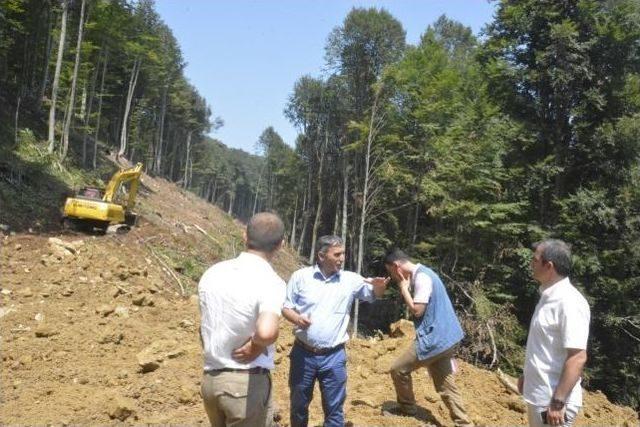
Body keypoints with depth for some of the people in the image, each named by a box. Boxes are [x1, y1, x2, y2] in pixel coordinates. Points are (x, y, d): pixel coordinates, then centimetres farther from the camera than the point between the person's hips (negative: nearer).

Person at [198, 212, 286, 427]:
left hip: (210, 378, 6)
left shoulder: (213, 273, 2)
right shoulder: (271, 282, -18)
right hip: (247, 382, -6)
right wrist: (257, 346, -17)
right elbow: (267, 332, -37)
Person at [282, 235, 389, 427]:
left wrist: (379, 286, -17)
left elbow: (374, 294, 7)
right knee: (298, 405, 18)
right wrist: (296, 318, -20)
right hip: (303, 353, 0)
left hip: (333, 356, 0)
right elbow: (285, 306, 2)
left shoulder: (351, 279, -2)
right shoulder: (301, 276, -4)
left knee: (334, 409, 10)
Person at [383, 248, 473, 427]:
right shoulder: (420, 274, 13)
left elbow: (417, 310, -18)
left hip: (434, 339, -10)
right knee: (445, 385, 12)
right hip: (442, 338, 10)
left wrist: (403, 287, -11)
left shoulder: (422, 277, -17)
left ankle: (407, 407, 21)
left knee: (398, 369, 2)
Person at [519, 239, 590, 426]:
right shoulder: (548, 296, 7)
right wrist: (527, 375, 22)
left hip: (552, 400, -9)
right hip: (537, 395, 9)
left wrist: (558, 402, -24)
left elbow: (577, 358, -24)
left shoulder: (569, 302, -22)